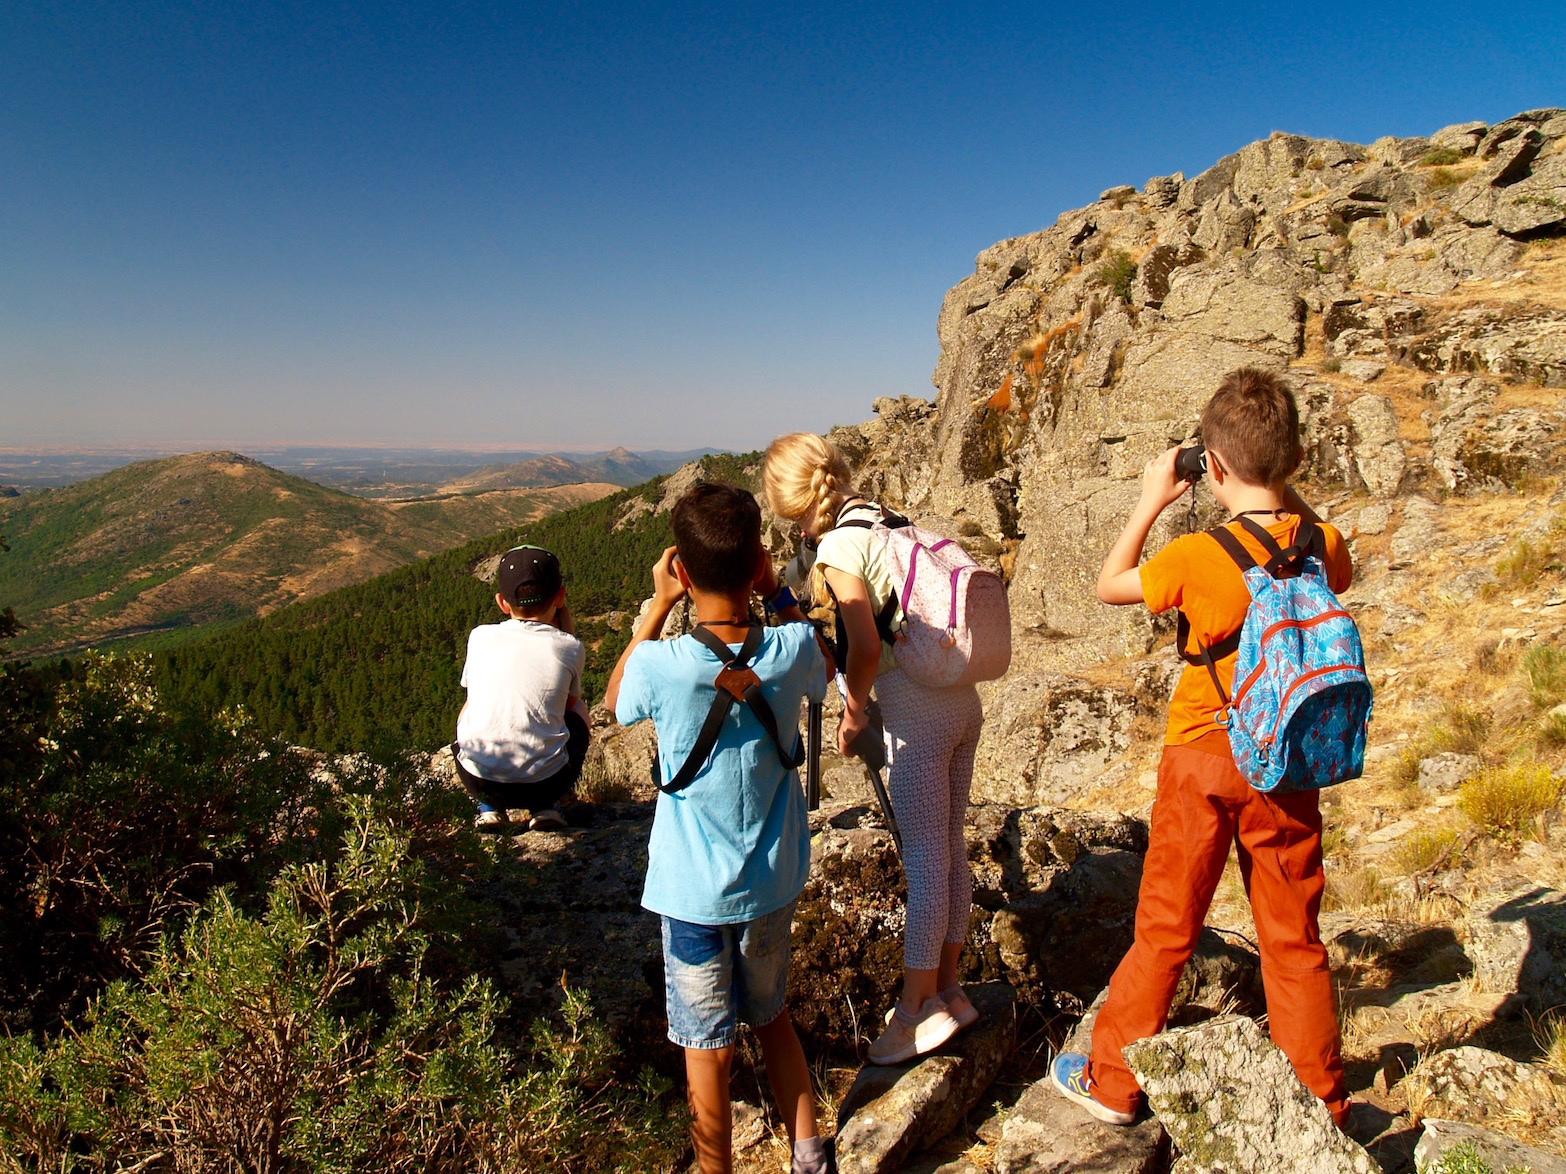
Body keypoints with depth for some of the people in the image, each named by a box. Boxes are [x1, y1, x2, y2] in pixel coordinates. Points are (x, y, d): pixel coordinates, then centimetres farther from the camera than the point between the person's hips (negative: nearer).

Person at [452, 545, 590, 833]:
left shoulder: (480, 637, 2)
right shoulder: (570, 648, -3)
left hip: (478, 780, 2)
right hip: (545, 783, -1)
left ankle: (489, 809, 18)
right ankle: (545, 808, 12)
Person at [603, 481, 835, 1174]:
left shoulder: (661, 667, -24)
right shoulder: (791, 649, -17)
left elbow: (614, 699, 1)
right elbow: (823, 672, 10)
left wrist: (659, 604, -2)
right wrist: (777, 592, 2)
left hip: (695, 891, -3)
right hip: (773, 882, 3)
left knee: (709, 1049, 15)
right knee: (772, 1017, 26)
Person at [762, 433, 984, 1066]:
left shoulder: (840, 544, -12)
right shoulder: (884, 521, 12)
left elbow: (865, 647, -18)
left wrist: (852, 711, -2)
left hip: (917, 716, -8)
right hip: (963, 702, 9)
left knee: (924, 860, 0)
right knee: (949, 850, 15)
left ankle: (918, 1007, 12)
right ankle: (948, 989, 28)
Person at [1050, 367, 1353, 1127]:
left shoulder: (1194, 558, -20)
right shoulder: (1320, 546, -7)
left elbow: (1109, 585, -2)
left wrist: (1151, 501, 2)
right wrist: (1289, 500, 14)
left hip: (1202, 759, -3)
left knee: (1165, 932, 9)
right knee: (1293, 937, 17)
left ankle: (1111, 1082, 24)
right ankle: (1321, 1100, 31)